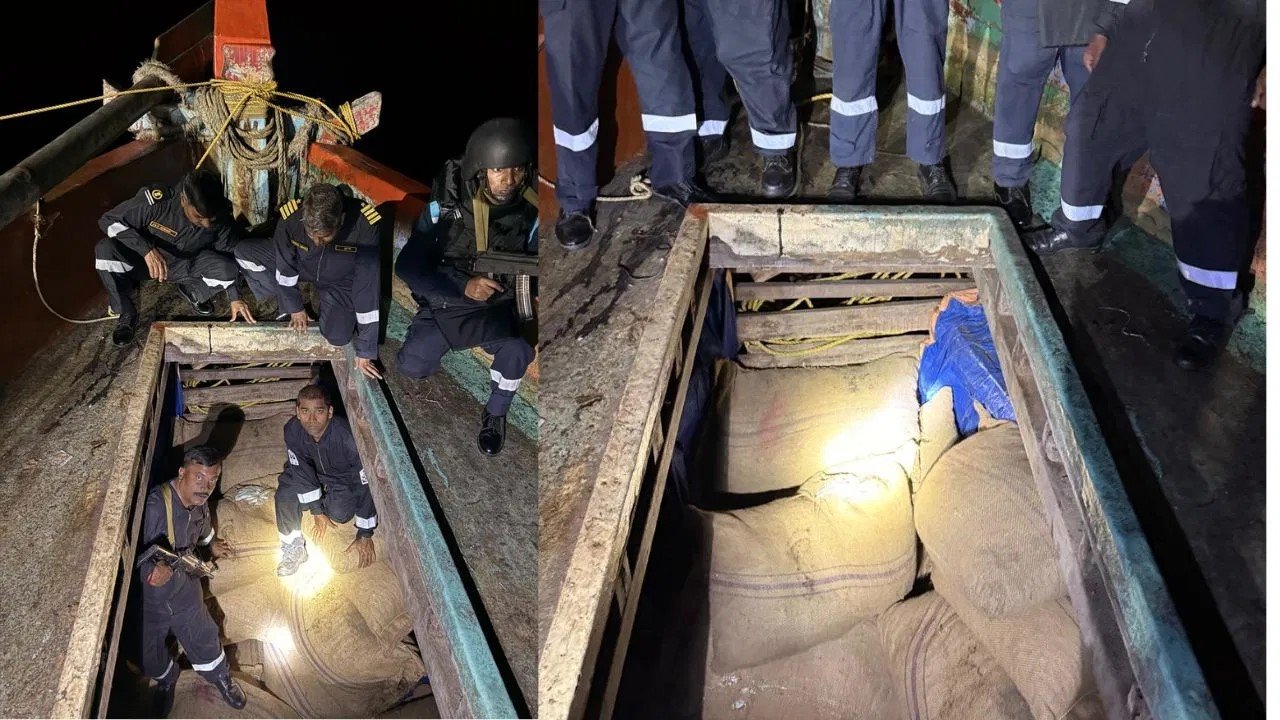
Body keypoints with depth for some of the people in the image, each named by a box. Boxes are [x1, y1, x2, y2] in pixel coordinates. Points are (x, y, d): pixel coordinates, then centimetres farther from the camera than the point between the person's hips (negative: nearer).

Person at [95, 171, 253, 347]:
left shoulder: (219, 219, -21)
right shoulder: (155, 201, -32)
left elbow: (230, 255, -4)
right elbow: (108, 220, -25)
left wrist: (235, 298, -9)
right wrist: (147, 249, -39)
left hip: (185, 266, 2)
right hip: (144, 259, -2)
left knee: (227, 270, -26)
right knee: (105, 250, -33)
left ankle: (191, 291, 8)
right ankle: (125, 315, -12)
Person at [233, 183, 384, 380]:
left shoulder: (365, 228, -41)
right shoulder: (290, 219, -34)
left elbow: (368, 288, -35)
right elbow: (285, 267, -15)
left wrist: (364, 352, -30)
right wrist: (295, 307, -4)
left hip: (340, 282, -2)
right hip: (300, 265, 2)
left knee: (337, 336, -20)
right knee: (244, 252, -14)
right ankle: (285, 303, 5)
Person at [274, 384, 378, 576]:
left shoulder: (347, 436, -40)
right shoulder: (292, 430, -28)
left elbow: (366, 485, -32)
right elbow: (301, 470, -14)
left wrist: (365, 535, -28)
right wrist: (317, 511, -13)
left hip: (347, 479, -2)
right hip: (316, 472, 2)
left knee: (338, 513, -22)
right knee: (285, 492, -21)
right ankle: (293, 547, -3)